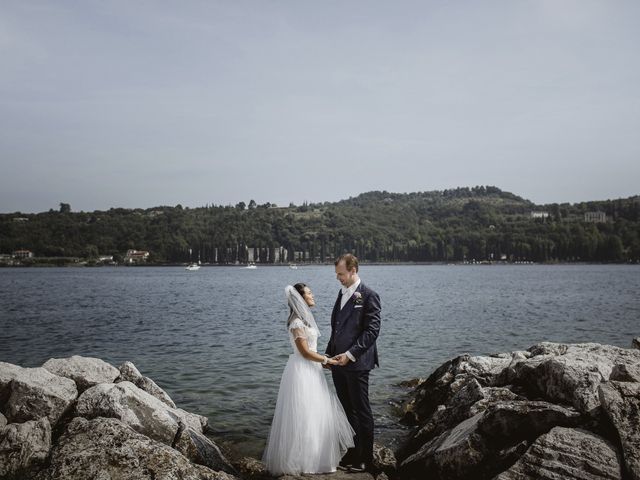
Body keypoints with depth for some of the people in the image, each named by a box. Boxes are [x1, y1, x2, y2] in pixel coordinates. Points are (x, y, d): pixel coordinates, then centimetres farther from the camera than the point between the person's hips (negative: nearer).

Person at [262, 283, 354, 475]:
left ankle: (314, 455, 27)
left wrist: (323, 360, 9)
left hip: (310, 369, 10)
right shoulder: (297, 323, -19)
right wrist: (327, 360, -10)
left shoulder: (305, 318, 11)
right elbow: (305, 352, -19)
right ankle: (303, 460, 12)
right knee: (304, 416, 0)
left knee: (315, 414, 16)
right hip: (302, 371, -10)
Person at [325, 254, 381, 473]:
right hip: (339, 363, 7)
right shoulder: (342, 294, 14)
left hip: (356, 364, -7)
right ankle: (352, 454, 24)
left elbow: (372, 330, -14)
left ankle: (365, 459, 15)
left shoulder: (368, 296, -10)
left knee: (361, 412, 3)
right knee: (347, 411, 13)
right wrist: (329, 354, 13)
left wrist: (350, 354, -19)